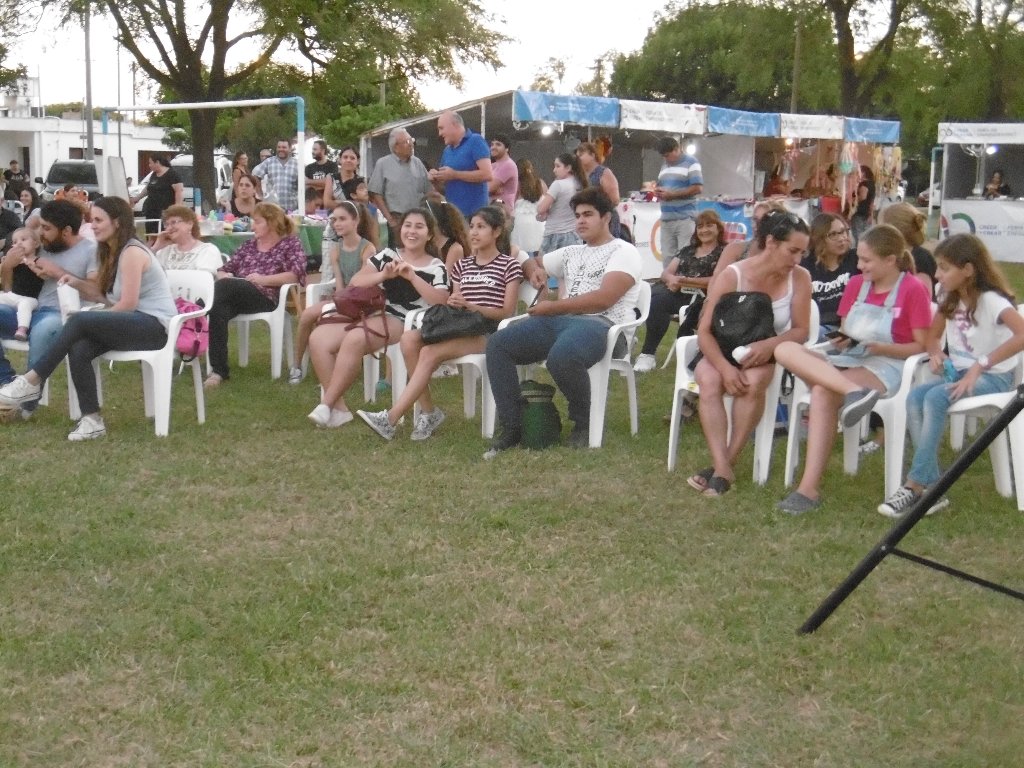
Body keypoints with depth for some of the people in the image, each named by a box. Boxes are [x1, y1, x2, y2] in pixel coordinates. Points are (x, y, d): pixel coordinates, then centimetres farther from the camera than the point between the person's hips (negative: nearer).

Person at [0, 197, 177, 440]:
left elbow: (128, 304, -17)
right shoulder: (114, 252, 19)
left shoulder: (132, 252, -11)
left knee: (79, 320, -25)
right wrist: (78, 284, 0)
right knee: (79, 350, -19)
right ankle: (92, 419, -19)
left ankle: (32, 381, -16)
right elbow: (107, 295, 14)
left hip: (154, 326, -8)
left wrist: (91, 323, -6)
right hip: (135, 325, 8)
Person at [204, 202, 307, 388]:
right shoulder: (249, 245, 28)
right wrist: (224, 275, -1)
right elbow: (223, 271, 25)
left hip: (265, 298, -5)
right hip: (236, 297, 5)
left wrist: (263, 279, -15)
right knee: (219, 310, -34)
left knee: (223, 286, -35)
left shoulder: (290, 244, 12)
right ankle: (219, 370, -36)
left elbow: (296, 275, -6)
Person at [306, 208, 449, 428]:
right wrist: (384, 275, -8)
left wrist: (412, 276, -15)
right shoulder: (387, 255, 18)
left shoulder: (436, 267, 6)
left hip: (402, 323, -5)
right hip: (370, 314, 5)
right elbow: (355, 282, 9)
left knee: (355, 339, -35)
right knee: (318, 339, -19)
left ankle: (326, 405, -26)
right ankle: (338, 408, -18)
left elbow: (441, 302, -11)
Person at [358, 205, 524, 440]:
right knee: (409, 339, -25)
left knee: (430, 353, -31)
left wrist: (470, 305, -18)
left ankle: (391, 418, -31)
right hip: (461, 328, 6)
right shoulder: (462, 264, 21)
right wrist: (452, 306, -8)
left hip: (488, 332, -6)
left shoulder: (508, 265, 3)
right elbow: (455, 304, 18)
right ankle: (427, 411, -18)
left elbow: (507, 312, -6)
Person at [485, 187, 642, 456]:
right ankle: (511, 426, -10)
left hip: (601, 324, -7)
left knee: (562, 355, -41)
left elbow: (603, 299, -12)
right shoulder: (572, 253, 27)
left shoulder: (623, 252, 4)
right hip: (561, 321, 7)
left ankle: (584, 423, -13)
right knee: (498, 344, -14)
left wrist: (553, 307, -8)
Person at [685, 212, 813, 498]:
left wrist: (770, 344, -25)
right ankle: (722, 468, -39)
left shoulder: (799, 278, -7)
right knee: (709, 381, -33)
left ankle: (727, 464, -26)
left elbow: (800, 331, -3)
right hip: (724, 351, 0)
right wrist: (725, 367, -30)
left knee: (753, 382, -35)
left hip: (769, 356, 0)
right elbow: (705, 331, -13)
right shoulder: (731, 277, -11)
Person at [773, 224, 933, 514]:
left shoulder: (913, 290, -4)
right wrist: (841, 341, -4)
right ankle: (854, 392, -41)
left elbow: (922, 347, -6)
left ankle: (809, 489, -39)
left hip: (886, 367, -6)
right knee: (785, 349, -21)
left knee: (823, 393, -35)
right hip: (846, 361, 7)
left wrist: (879, 348, -19)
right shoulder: (856, 284, 13)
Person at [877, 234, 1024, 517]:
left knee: (935, 397, -33)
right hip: (958, 373, 7)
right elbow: (932, 337, 20)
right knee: (915, 397, -23)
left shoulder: (991, 300, -15)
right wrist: (936, 353, -5)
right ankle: (931, 488, -27)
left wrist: (980, 366, -30)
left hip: (993, 377, -7)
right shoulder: (949, 298, 10)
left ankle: (916, 485, -30)